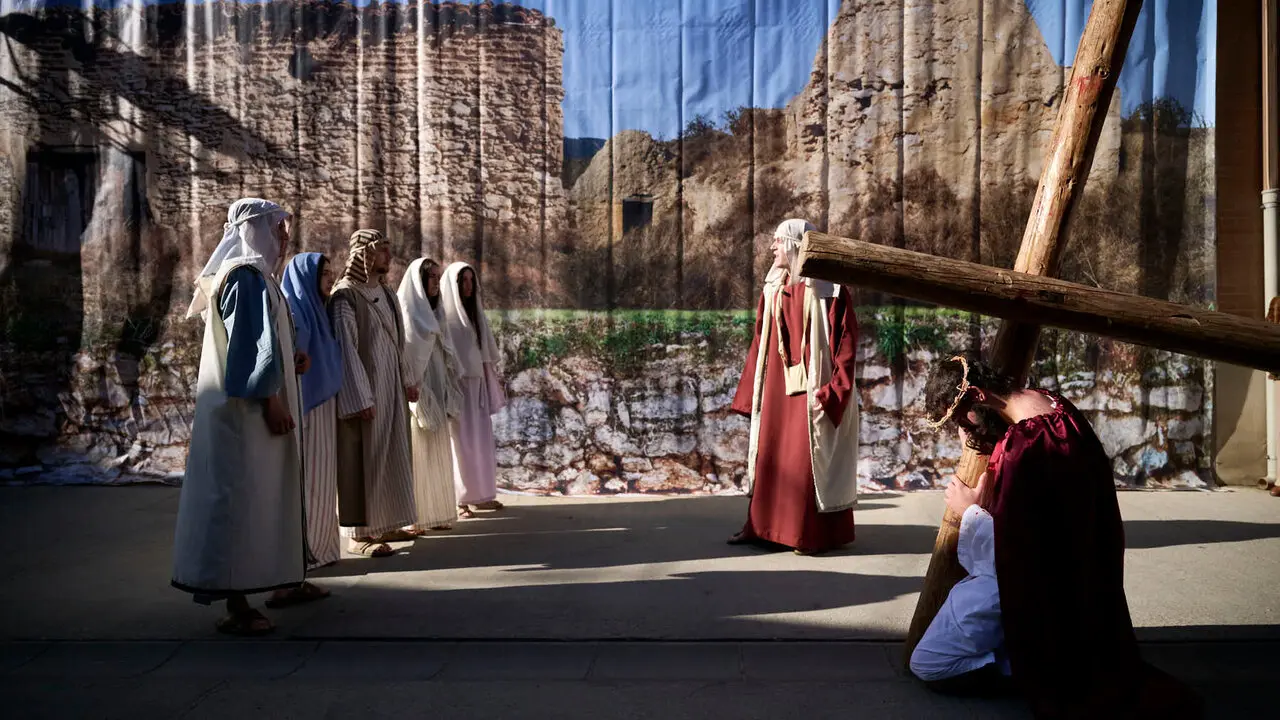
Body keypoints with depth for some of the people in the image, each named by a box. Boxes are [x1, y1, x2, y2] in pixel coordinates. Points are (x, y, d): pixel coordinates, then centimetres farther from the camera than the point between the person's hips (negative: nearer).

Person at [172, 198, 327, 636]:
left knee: (267, 494, 15)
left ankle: (283, 579, 26)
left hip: (253, 404, 11)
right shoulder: (246, 276, -12)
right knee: (242, 496, -7)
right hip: (248, 408, -11)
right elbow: (245, 345, -19)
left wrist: (290, 363, 10)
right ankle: (235, 605, -2)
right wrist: (270, 399, -20)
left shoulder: (254, 275, 18)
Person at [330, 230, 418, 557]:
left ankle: (384, 524, 22)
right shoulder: (345, 295, -12)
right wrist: (360, 398, -21)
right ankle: (359, 534, 3)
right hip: (363, 389, -8)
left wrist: (406, 380, 14)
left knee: (390, 456, 12)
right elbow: (346, 348, -17)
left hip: (391, 389, 8)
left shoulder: (386, 294, 12)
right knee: (363, 458, -4)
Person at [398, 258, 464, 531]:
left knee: (436, 453, 8)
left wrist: (447, 392, 12)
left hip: (434, 392, 8)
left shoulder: (433, 313, 17)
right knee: (416, 453, -6)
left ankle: (435, 511, 14)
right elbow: (400, 356, -14)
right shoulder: (404, 311, -7)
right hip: (414, 393, -8)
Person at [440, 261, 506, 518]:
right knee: (461, 440, -7)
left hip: (477, 382, 7)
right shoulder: (444, 313, -7)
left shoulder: (475, 312, 14)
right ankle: (458, 499, -2)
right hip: (456, 383, -7)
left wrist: (492, 380, 13)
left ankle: (481, 494, 14)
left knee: (482, 438, 7)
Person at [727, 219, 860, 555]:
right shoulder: (773, 290, 7)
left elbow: (846, 345, -11)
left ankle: (814, 534, 11)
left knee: (808, 460, 0)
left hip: (809, 388, -6)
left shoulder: (828, 290, -10)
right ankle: (761, 527, 19)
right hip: (776, 389, 6)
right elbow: (760, 344, 10)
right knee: (769, 457, 10)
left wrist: (830, 391, -17)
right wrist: (750, 392, 9)